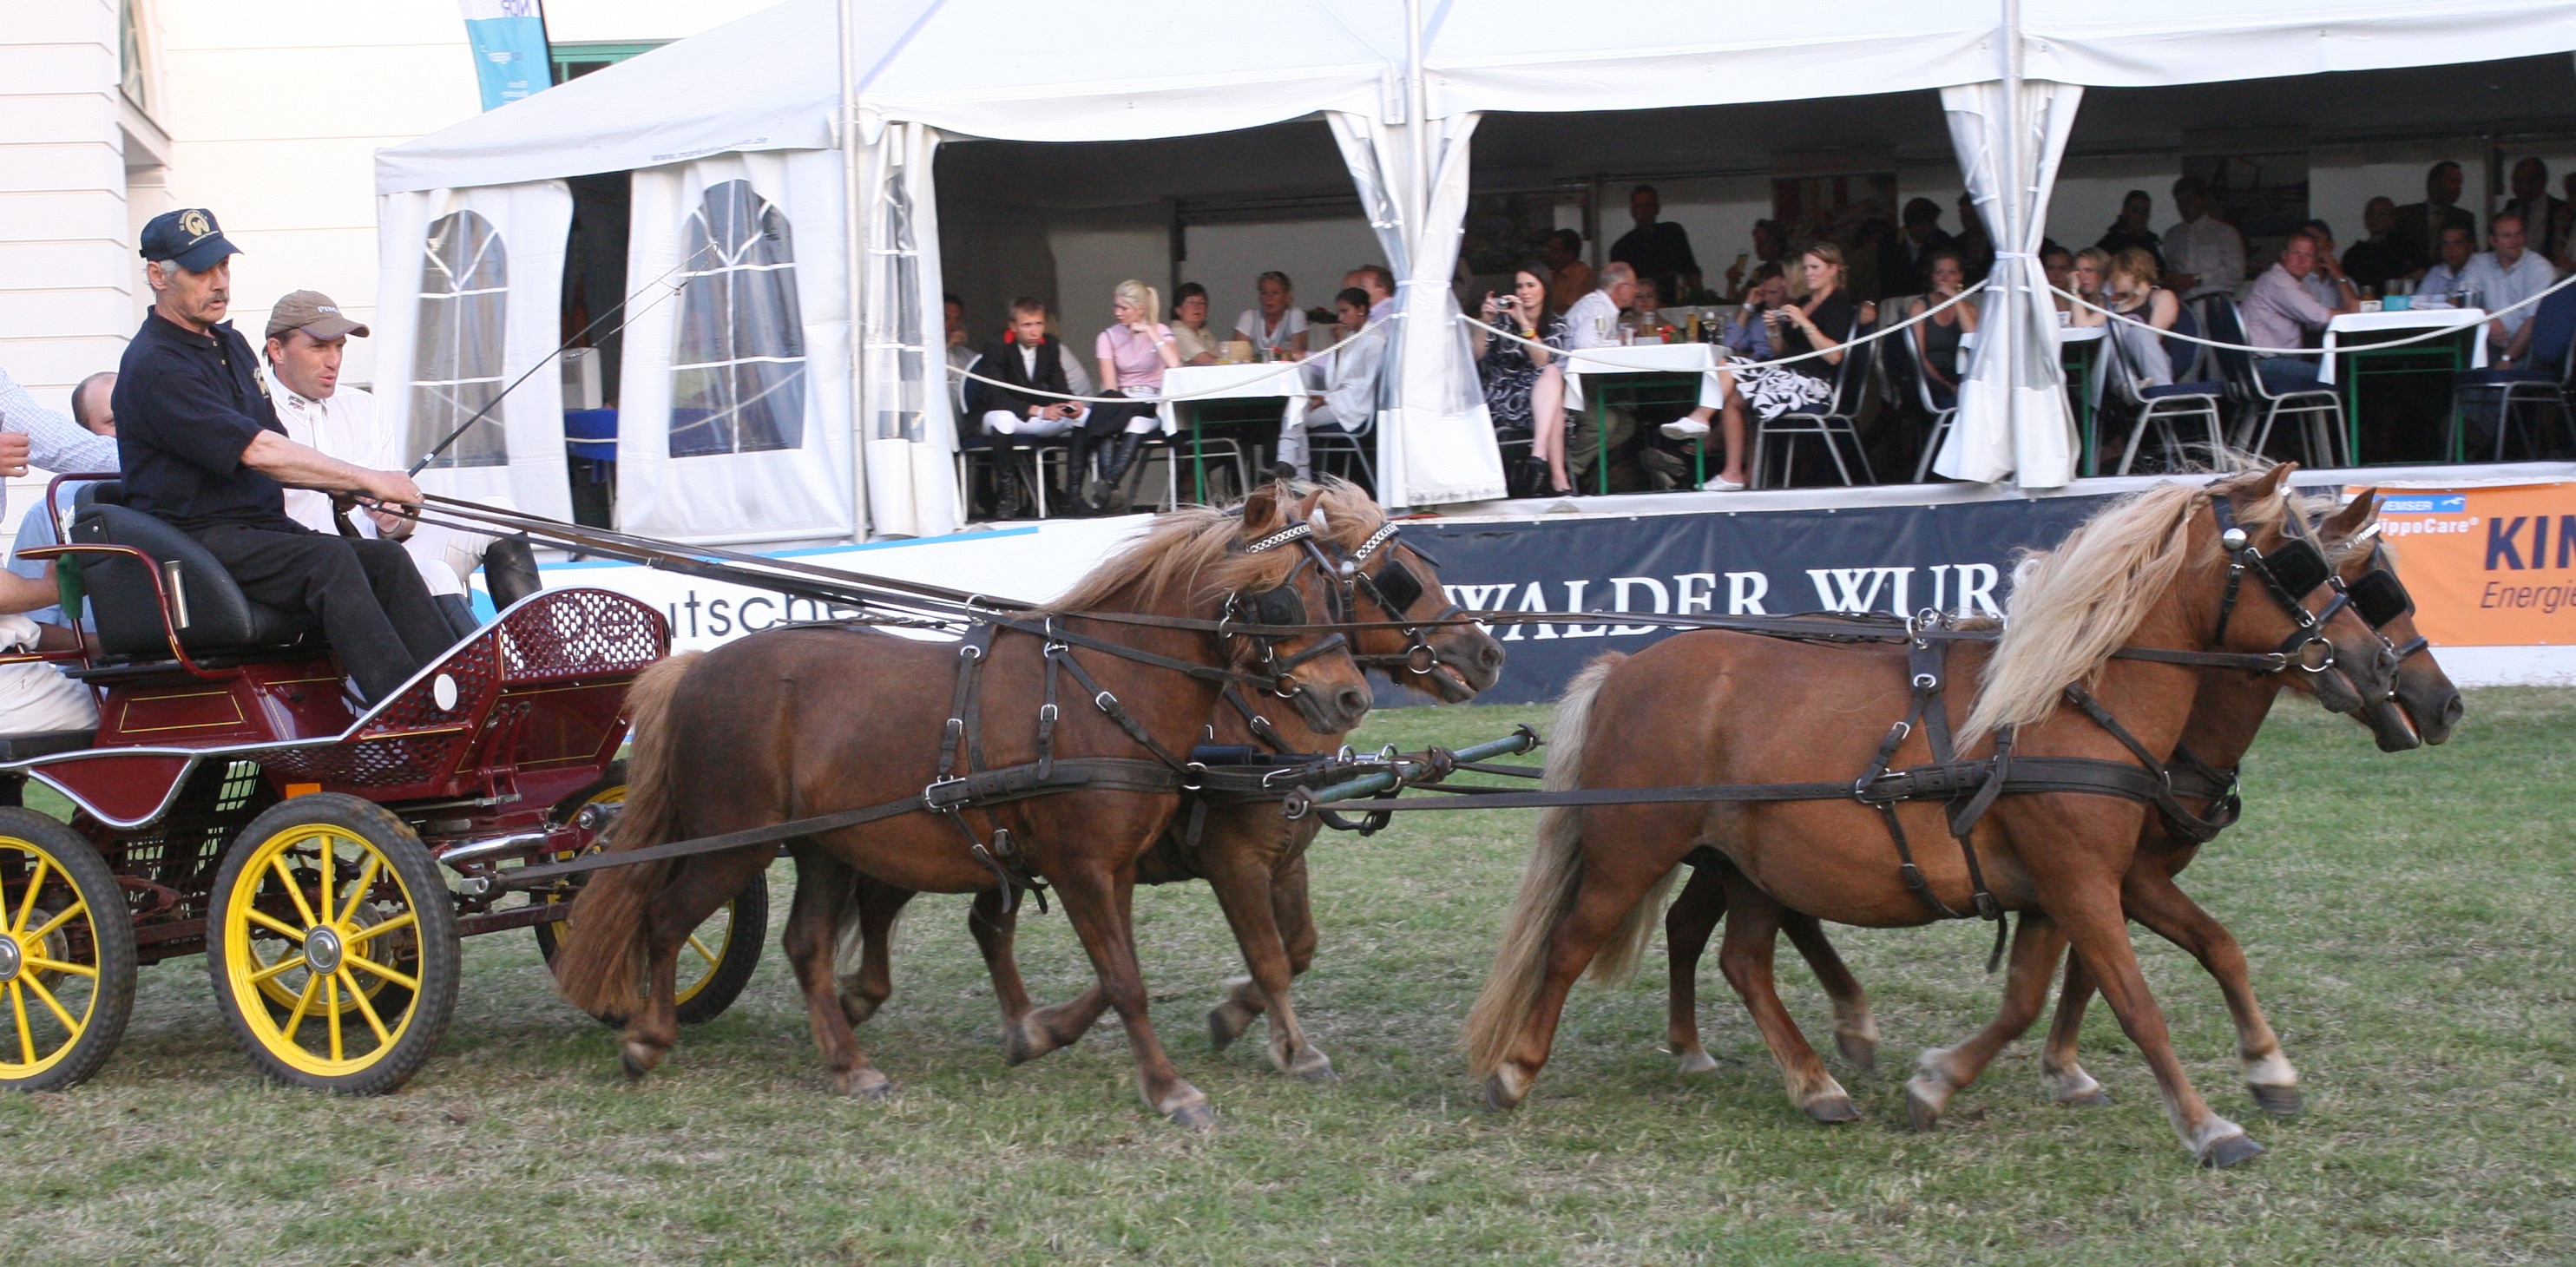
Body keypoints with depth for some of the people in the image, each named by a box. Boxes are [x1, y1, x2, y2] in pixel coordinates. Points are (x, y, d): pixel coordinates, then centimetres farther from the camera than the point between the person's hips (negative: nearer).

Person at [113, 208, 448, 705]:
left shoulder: (231, 346, 19)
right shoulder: (153, 366, -12)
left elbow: (276, 452, 20)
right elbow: (256, 452, -20)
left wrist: (346, 487, -1)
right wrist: (366, 479, -17)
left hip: (264, 527, 9)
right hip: (196, 540, -8)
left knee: (386, 558, -15)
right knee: (329, 561, -32)